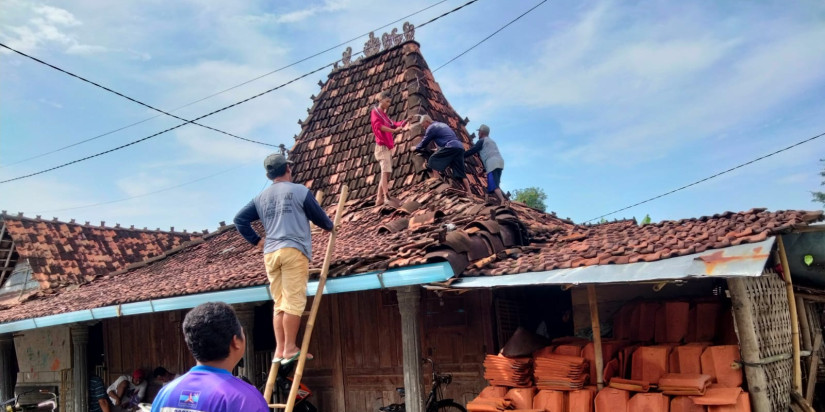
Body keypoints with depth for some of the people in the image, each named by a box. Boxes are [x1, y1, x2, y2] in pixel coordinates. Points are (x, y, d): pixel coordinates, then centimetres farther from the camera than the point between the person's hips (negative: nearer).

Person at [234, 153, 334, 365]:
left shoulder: (261, 197, 15)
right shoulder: (299, 190, 2)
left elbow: (240, 219, 12)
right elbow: (319, 217, 8)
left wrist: (256, 241, 19)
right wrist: (329, 226, 28)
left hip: (270, 253, 6)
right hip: (293, 251, -5)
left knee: (280, 303, 9)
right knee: (294, 301, -5)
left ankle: (279, 350, 8)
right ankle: (290, 349, -5)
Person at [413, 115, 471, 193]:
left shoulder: (431, 127, 5)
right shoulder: (442, 124, 31)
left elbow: (424, 142, 10)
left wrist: (416, 148, 27)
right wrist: (438, 149, 48)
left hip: (451, 146, -8)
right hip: (460, 146, 8)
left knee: (433, 161, -3)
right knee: (460, 173, 6)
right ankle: (468, 192, -2)